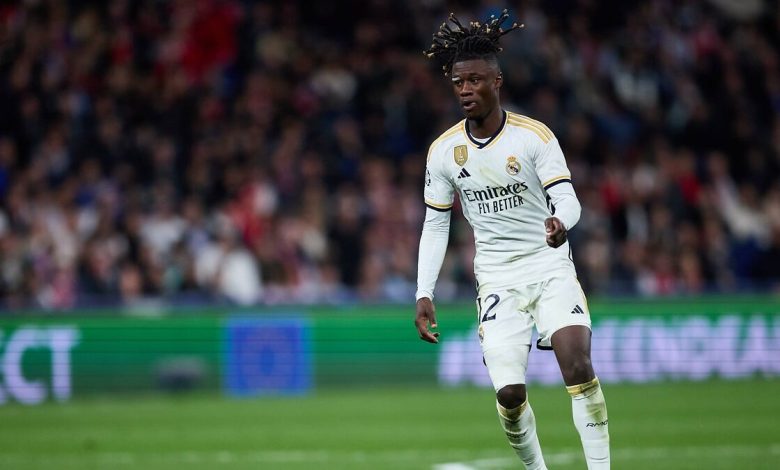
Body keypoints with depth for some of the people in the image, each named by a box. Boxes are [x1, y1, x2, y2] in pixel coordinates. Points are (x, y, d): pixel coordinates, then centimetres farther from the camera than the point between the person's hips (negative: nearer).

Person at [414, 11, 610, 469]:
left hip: (550, 266, -2)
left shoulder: (534, 135, -8)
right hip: (497, 280, 2)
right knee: (509, 393, -12)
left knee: (578, 363, -22)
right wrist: (424, 294, 1)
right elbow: (435, 225, 9)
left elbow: (566, 198, -14)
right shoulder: (444, 151, 1)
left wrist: (560, 221, -38)